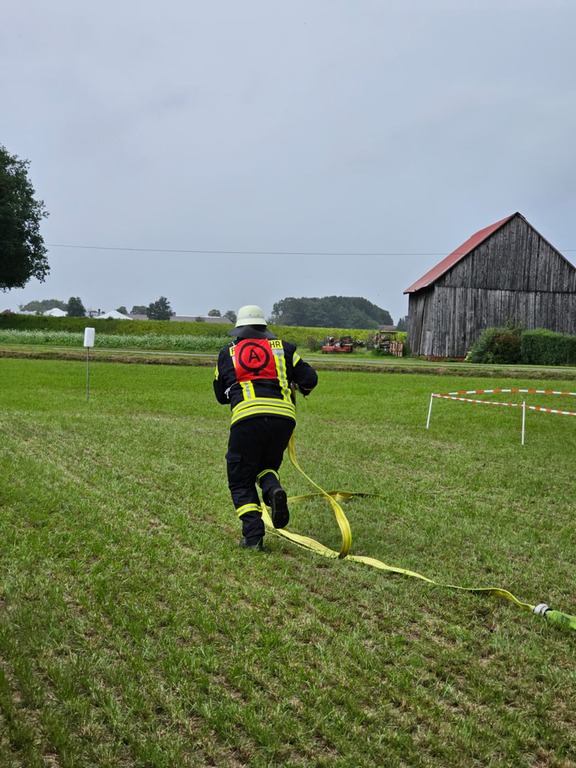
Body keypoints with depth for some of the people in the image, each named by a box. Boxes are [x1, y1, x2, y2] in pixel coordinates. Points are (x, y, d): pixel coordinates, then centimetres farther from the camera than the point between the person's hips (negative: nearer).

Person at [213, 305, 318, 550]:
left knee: (241, 480, 11)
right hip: (283, 416, 2)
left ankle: (253, 535, -2)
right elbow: (309, 379, 14)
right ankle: (274, 489, -8)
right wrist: (297, 386, 36)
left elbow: (220, 394, 29)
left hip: (247, 416, -1)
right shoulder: (282, 348, 19)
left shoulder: (227, 353, 21)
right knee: (267, 465, 25)